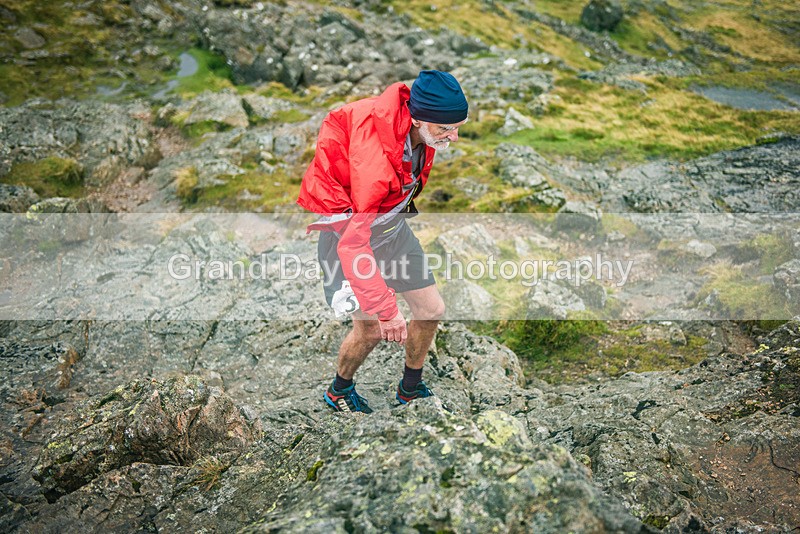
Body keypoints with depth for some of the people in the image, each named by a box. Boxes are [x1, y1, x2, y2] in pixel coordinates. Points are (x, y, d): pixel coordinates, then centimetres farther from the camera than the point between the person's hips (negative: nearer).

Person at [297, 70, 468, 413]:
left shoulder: (422, 129, -15)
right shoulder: (374, 154, -38)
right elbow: (352, 242, -38)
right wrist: (386, 308, -39)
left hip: (390, 221, 7)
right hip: (345, 226, -7)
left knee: (431, 310, 7)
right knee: (372, 329, -6)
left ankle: (410, 389, 31)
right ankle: (339, 392, 25)